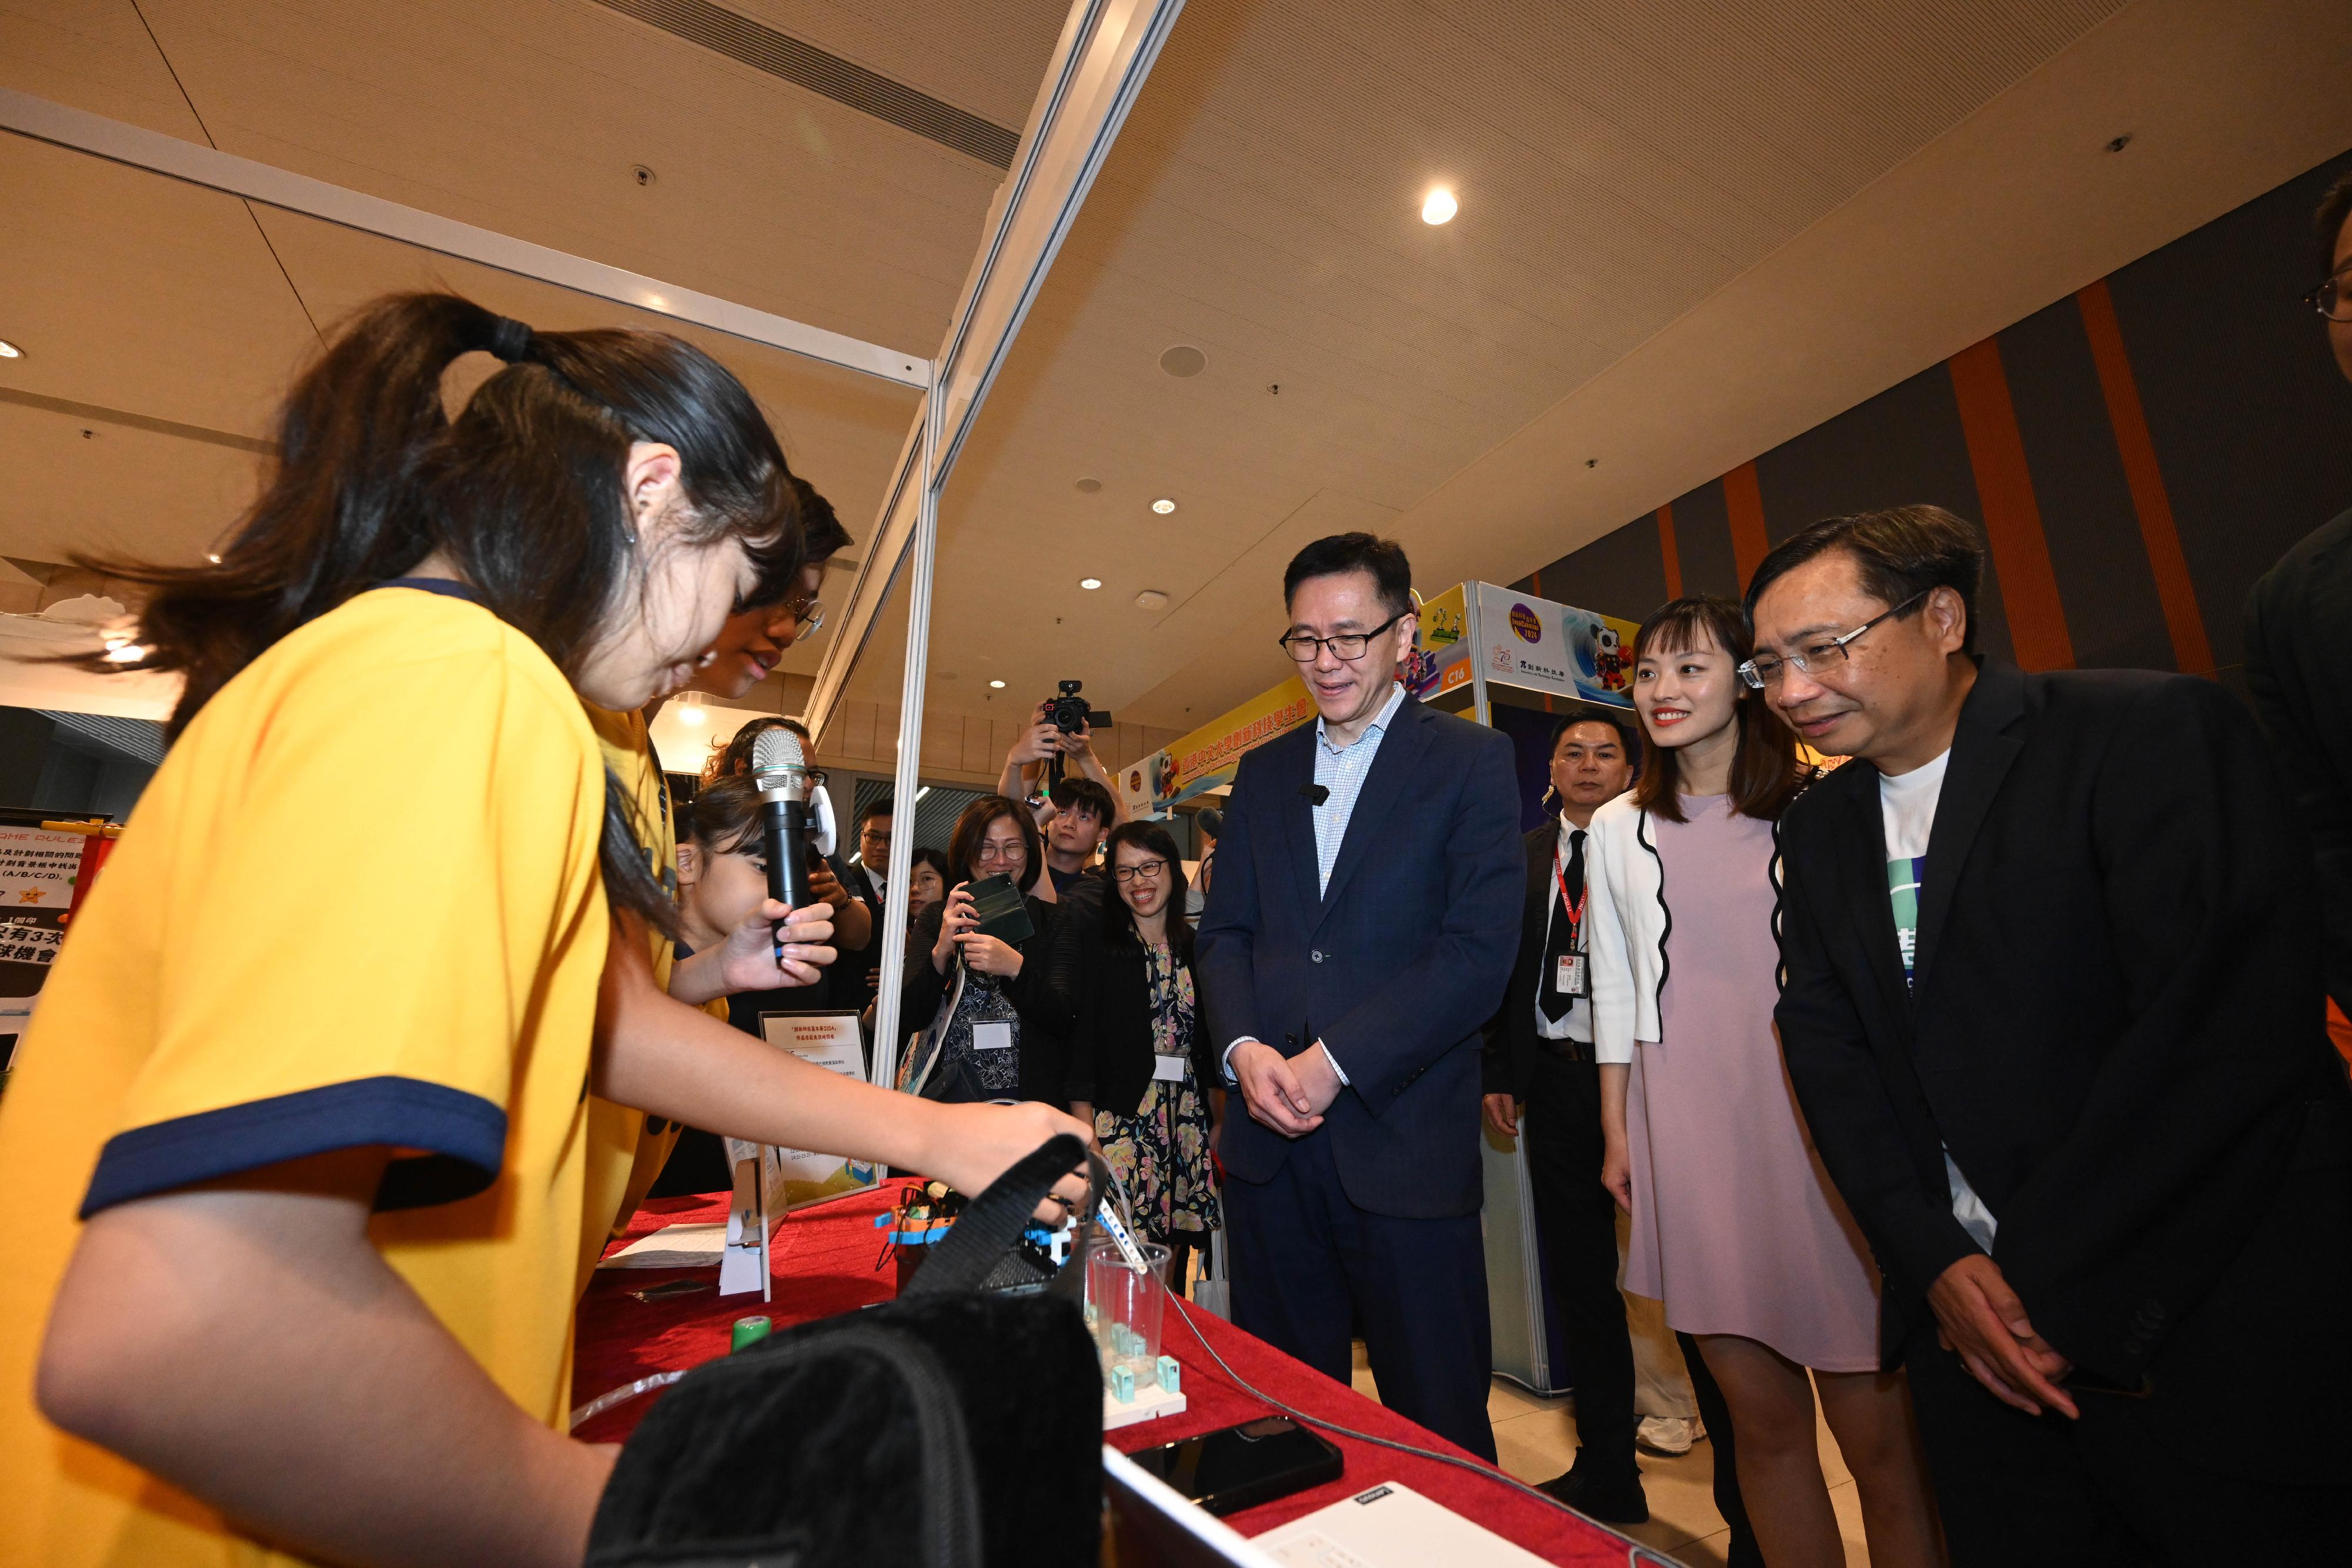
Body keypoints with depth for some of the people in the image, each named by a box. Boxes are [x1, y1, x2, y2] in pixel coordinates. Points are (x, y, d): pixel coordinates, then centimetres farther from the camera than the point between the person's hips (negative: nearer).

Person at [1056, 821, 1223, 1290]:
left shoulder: (1196, 949, 9)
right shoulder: (1091, 937, -3)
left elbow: (1210, 1048, 13)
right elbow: (1079, 1038, -7)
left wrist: (1218, 1121, 9)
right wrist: (1085, 1134, -11)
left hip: (1188, 1125, 4)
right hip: (1119, 1123, -4)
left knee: (1169, 1270, 11)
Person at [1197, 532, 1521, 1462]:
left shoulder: (1471, 761, -2)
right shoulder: (1263, 772, 12)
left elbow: (1479, 949, -11)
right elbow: (1224, 932, 10)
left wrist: (1336, 1061, -15)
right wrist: (1243, 1047, -8)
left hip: (1404, 1142, -4)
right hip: (1268, 1140, 5)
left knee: (1437, 1422, 11)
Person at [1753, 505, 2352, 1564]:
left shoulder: (2154, 731, -12)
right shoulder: (1817, 830, 5)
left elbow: (2235, 1018, -20)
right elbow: (1830, 1057, 3)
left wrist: (2042, 1277, -17)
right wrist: (1938, 1265, -8)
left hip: (2209, 1320, -4)